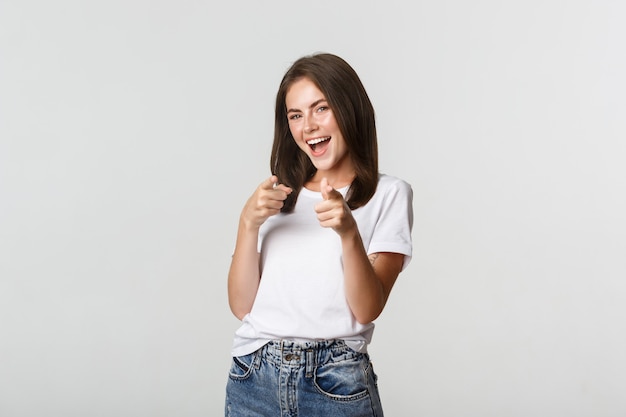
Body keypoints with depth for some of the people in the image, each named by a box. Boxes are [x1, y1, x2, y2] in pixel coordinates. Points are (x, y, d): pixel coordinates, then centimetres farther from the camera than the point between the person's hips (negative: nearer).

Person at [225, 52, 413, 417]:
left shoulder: (388, 194, -2)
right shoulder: (277, 195, 11)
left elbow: (368, 309, -10)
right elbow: (242, 305, 3)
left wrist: (349, 232, -24)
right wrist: (248, 224, -10)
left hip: (335, 384, -3)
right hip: (253, 378, 3)